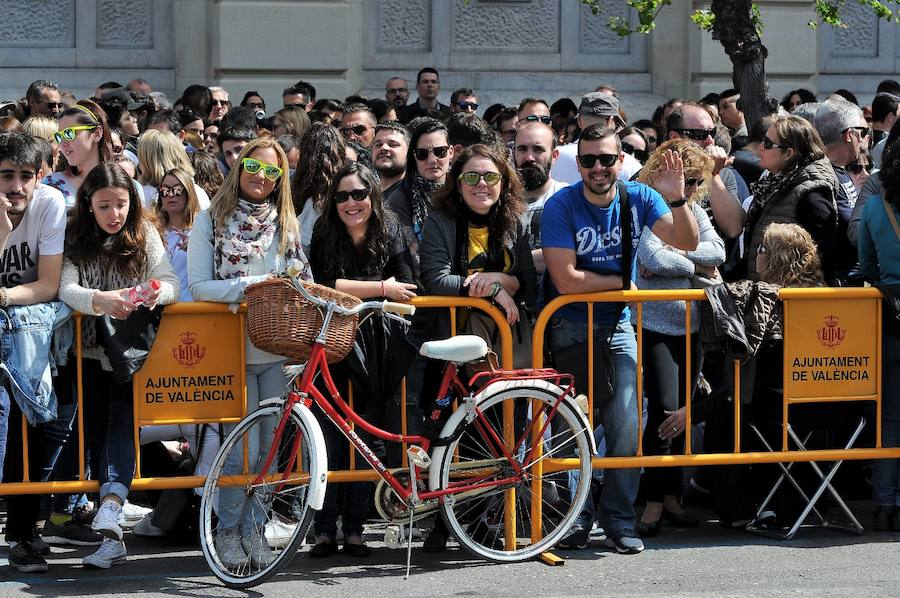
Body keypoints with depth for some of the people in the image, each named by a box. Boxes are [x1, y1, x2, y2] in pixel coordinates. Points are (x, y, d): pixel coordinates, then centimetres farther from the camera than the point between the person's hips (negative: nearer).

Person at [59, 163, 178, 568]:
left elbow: (171, 284, -2)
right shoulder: (76, 240, 1)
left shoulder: (144, 236, 5)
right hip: (91, 351, 1)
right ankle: (110, 533, 4)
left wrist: (157, 293, -28)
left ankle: (111, 503, -34)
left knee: (121, 423, -20)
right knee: (97, 432, -2)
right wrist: (100, 300, -35)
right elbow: (66, 288, -13)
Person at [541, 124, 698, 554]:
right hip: (569, 326, -2)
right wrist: (623, 281, -8)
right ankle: (576, 515, 9)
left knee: (625, 426, -8)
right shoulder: (561, 207, -13)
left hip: (618, 325, 3)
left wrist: (677, 199, -28)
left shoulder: (638, 198, -2)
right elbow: (566, 280, -18)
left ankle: (619, 521, 3)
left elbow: (686, 243, -12)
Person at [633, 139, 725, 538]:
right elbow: (653, 259, -22)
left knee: (682, 412, 9)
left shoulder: (693, 209, 12)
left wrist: (674, 253, -13)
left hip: (691, 325, 6)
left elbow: (717, 251, -1)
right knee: (665, 411, -13)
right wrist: (696, 265, -7)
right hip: (655, 325, -6)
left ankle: (671, 495, 18)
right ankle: (654, 502, -5)